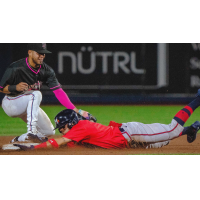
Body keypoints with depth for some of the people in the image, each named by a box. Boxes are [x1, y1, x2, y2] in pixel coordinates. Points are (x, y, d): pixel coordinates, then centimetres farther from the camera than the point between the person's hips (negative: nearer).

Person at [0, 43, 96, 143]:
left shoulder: (47, 71, -10)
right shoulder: (16, 68, -24)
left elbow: (59, 92, -16)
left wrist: (76, 111, -26)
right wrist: (15, 87, -38)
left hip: (29, 106, 7)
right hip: (10, 104, -7)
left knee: (49, 132, 1)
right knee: (36, 94, -34)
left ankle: (19, 139, 13)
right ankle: (31, 131, -36)